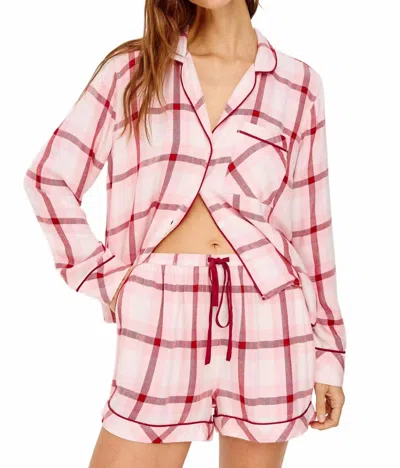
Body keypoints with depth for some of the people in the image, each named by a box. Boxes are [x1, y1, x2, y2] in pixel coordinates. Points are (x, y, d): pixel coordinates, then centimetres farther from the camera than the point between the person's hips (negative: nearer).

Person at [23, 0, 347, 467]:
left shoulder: (298, 84, 6)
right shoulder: (133, 68, 5)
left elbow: (309, 228, 7)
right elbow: (49, 176, 8)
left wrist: (328, 353, 7)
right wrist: (103, 275, 1)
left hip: (267, 319, 1)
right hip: (162, 318, 0)